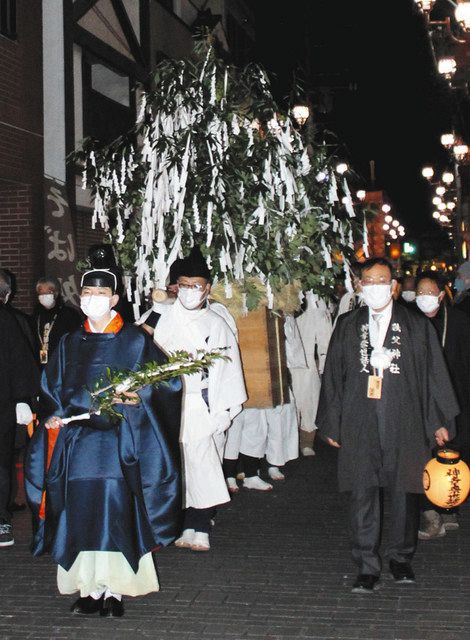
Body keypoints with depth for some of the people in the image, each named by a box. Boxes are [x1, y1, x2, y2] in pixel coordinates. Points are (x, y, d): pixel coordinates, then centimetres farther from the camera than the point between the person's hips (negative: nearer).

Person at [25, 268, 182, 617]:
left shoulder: (135, 340, 2)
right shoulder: (69, 343, 14)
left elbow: (166, 380, 0)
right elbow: (53, 389, 17)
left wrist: (138, 397, -16)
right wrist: (54, 416, -1)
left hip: (118, 439, -4)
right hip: (75, 440, 4)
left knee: (115, 509, -9)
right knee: (80, 512, 2)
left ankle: (114, 590, 0)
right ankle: (91, 589, 10)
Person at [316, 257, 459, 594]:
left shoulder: (418, 326, 5)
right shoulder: (347, 326, 9)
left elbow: (434, 375, 6)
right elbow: (333, 376, 10)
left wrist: (439, 421, 2)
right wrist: (331, 423, 6)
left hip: (405, 424, -1)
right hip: (359, 424, 1)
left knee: (405, 490, 7)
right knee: (362, 494, 2)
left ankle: (401, 557, 27)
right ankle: (368, 566, 12)